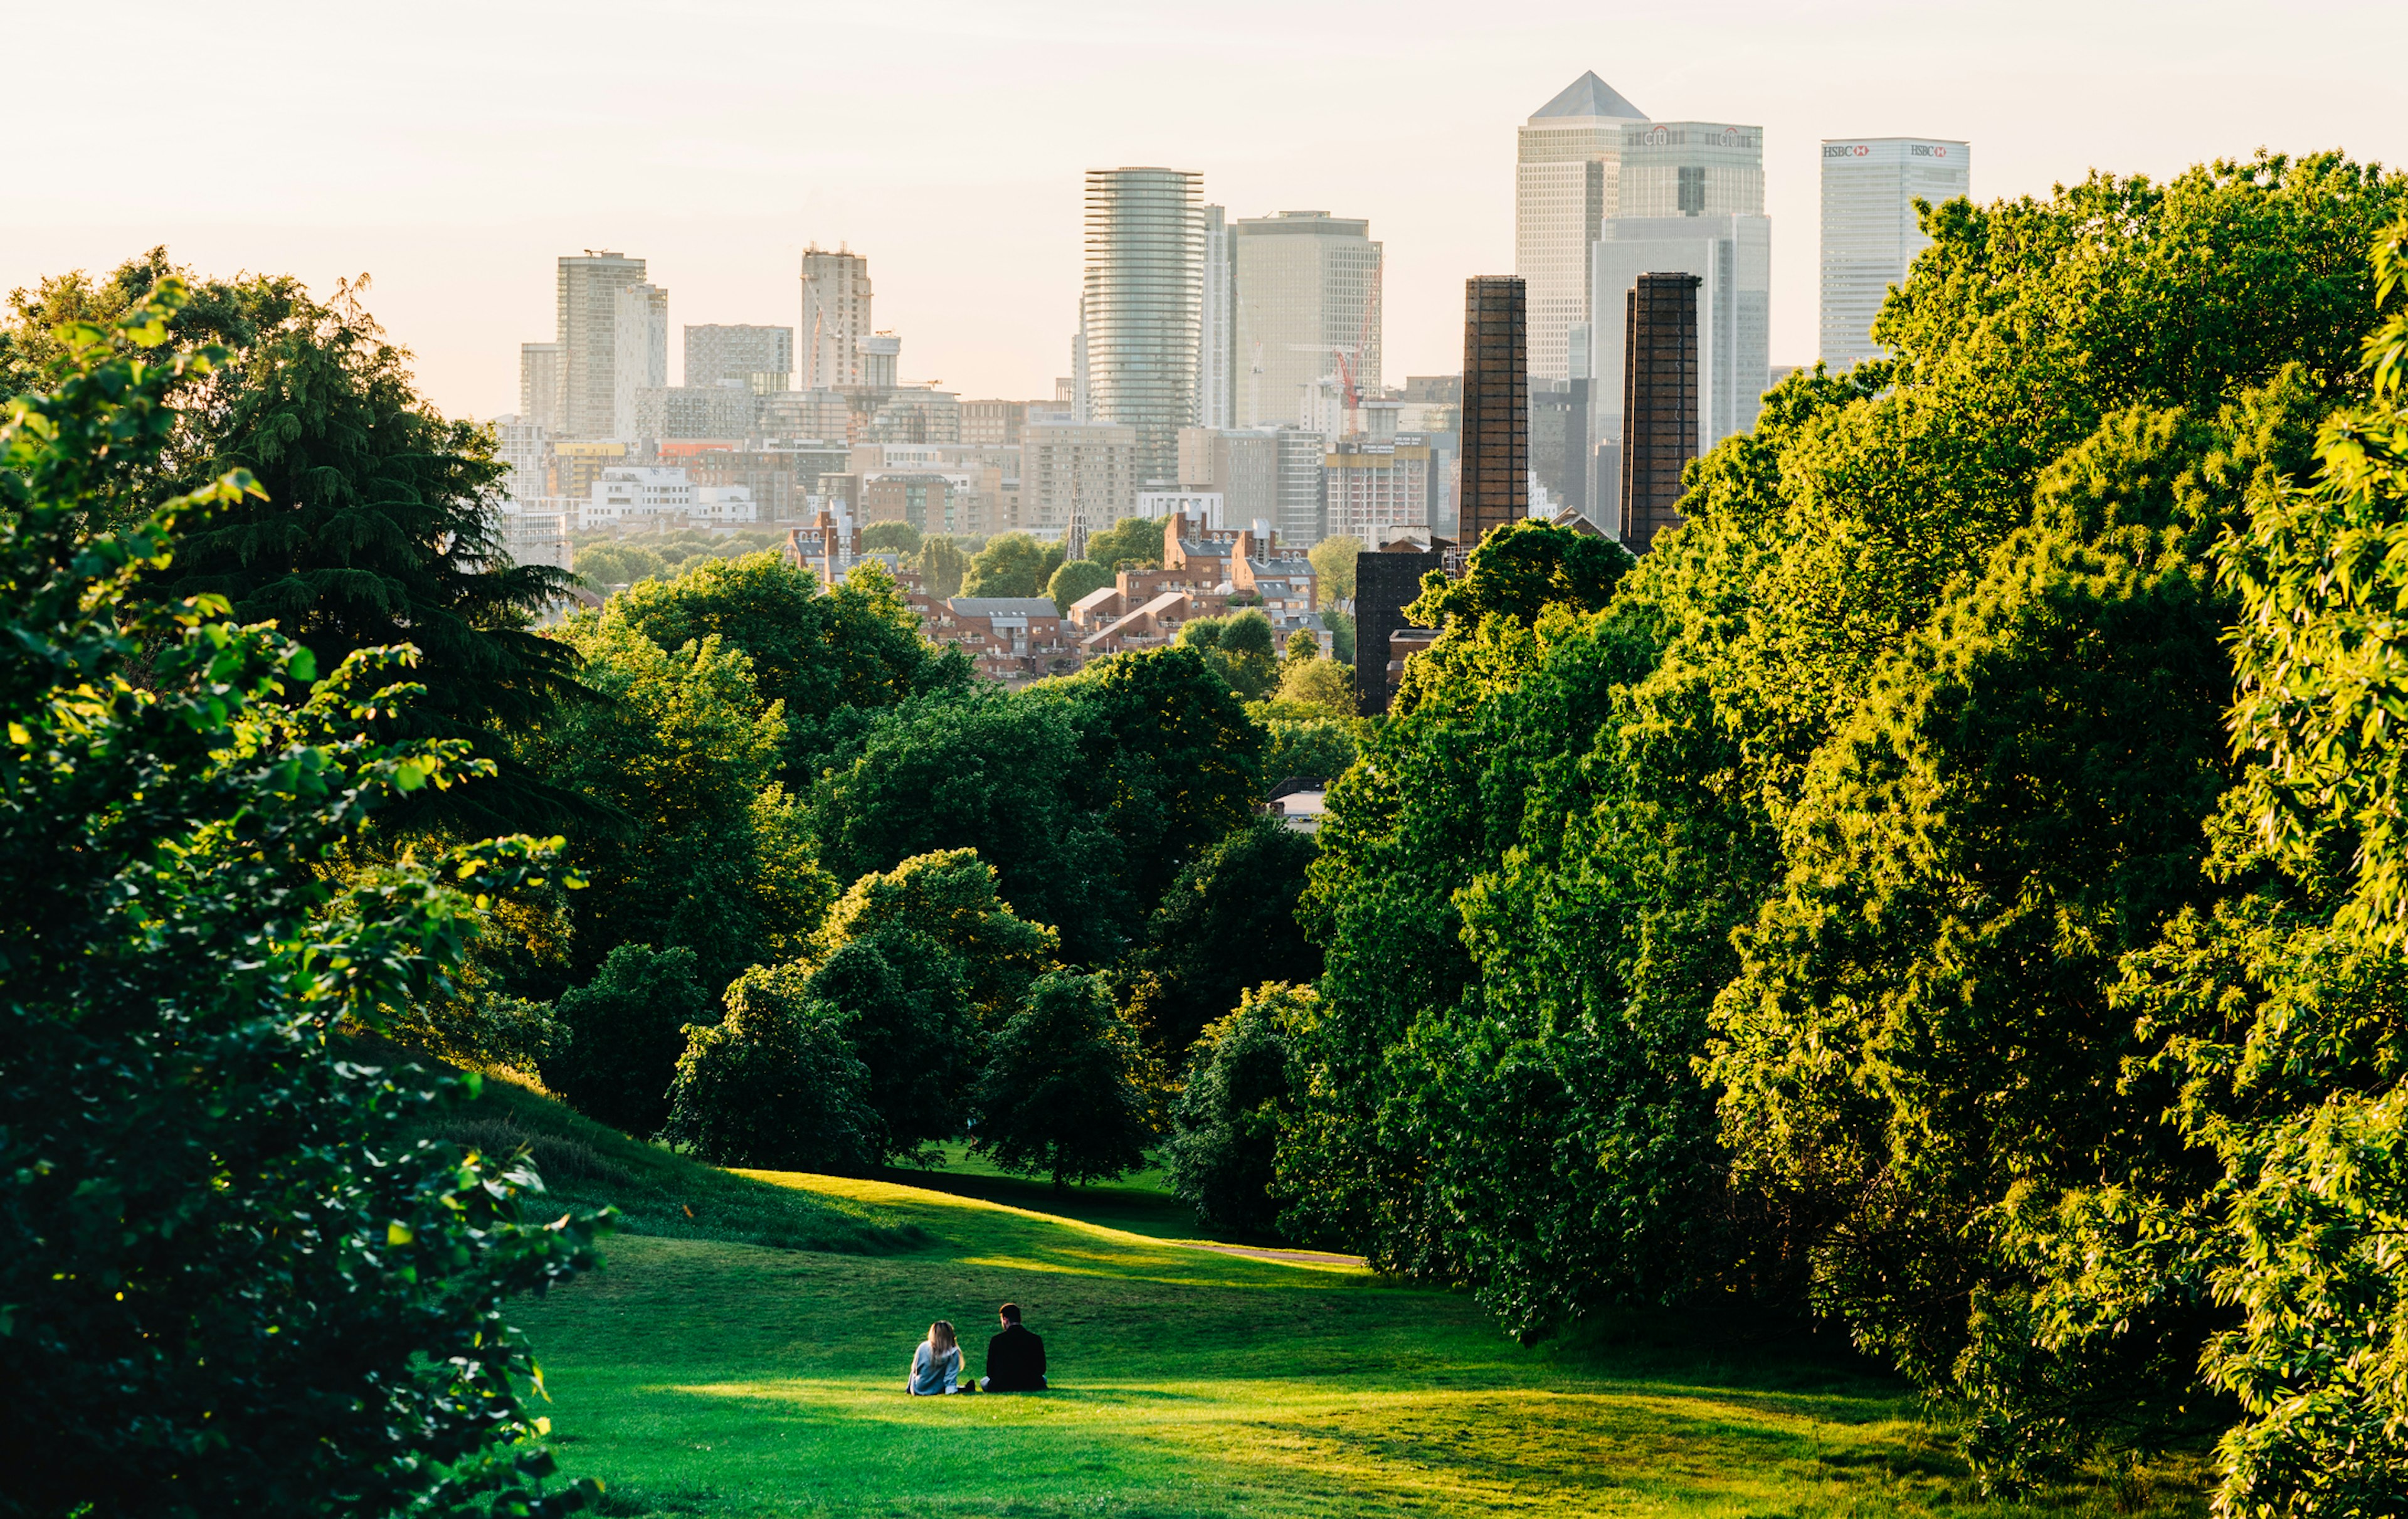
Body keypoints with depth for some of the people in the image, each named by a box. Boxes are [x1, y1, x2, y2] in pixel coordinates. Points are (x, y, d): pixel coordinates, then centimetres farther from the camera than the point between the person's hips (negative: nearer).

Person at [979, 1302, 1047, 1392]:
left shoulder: (997, 1340, -6)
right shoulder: (1036, 1340, -3)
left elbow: (990, 1372, 1)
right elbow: (1041, 1369, 5)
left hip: (1002, 1388, -2)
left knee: (984, 1382, 30)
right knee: (1043, 1378, 36)